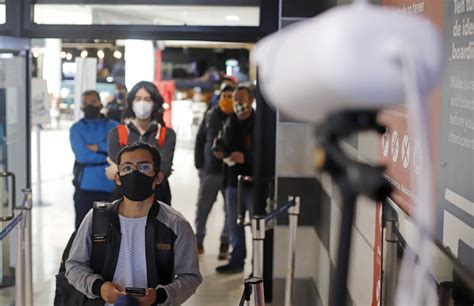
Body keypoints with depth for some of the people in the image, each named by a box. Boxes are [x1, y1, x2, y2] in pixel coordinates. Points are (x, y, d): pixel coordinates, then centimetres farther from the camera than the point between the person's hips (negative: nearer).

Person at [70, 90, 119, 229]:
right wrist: (107, 154, -8)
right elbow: (82, 155, -11)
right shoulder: (77, 129, 4)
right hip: (85, 186, -1)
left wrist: (96, 147, -14)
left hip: (110, 186, 1)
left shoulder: (113, 127, 7)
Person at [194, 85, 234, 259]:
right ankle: (198, 241, 24)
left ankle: (225, 244, 17)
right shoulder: (211, 115, 2)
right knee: (202, 207, 9)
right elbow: (200, 140, 7)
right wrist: (199, 165, 4)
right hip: (210, 169, 2)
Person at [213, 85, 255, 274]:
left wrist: (245, 157, -27)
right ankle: (237, 260, 26)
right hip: (233, 180, 7)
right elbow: (221, 142, 26)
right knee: (234, 224, 15)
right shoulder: (230, 123, 12)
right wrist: (218, 150, 4)